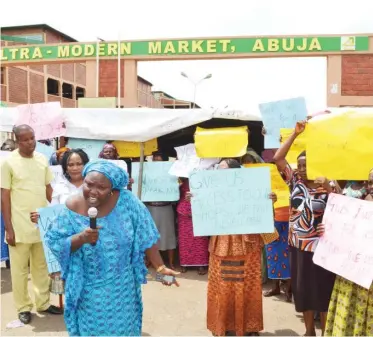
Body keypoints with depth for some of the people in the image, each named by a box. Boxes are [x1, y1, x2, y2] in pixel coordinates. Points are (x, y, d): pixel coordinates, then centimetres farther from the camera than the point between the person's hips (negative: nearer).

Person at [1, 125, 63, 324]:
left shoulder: (42, 159, 4)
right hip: (20, 226, -4)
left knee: (42, 267, 16)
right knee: (20, 269, 9)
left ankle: (43, 303, 30)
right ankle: (23, 307, 25)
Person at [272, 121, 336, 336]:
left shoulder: (326, 188, -7)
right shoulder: (295, 182, 1)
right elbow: (278, 158, -6)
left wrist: (328, 188, -28)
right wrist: (295, 134, -8)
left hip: (319, 248, -4)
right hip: (298, 245, 4)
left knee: (323, 290, 7)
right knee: (303, 289, 15)